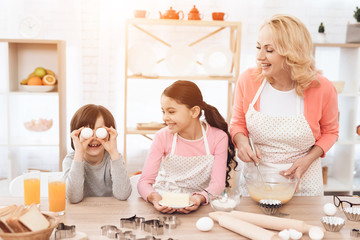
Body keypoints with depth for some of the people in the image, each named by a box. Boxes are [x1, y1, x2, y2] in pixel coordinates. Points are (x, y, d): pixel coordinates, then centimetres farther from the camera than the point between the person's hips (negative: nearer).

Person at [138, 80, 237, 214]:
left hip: (199, 207, -1)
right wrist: (153, 197, -30)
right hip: (164, 204, 1)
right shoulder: (163, 137, -5)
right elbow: (144, 181, -8)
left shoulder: (218, 138, -6)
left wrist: (200, 198, -32)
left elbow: (218, 184, -11)